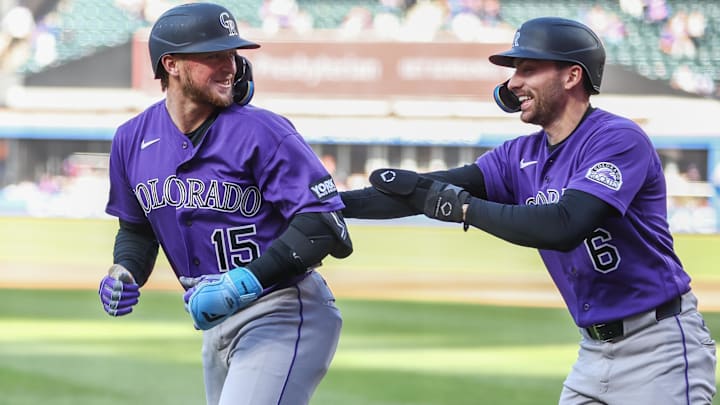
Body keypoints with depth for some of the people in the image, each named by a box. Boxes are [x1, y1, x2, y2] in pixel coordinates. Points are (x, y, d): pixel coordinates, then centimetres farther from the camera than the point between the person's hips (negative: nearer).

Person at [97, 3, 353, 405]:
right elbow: (136, 228, 19)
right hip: (217, 322, 7)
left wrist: (243, 283, -27)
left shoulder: (261, 132, -16)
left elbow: (322, 224, -20)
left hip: (283, 315, -7)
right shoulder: (133, 140, 3)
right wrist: (124, 274, -2)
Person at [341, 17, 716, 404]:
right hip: (595, 351, 8)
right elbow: (426, 193, 0)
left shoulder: (620, 139, -16)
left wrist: (461, 205, -24)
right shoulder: (522, 155, 8)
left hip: (658, 346, -8)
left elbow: (564, 227, -30)